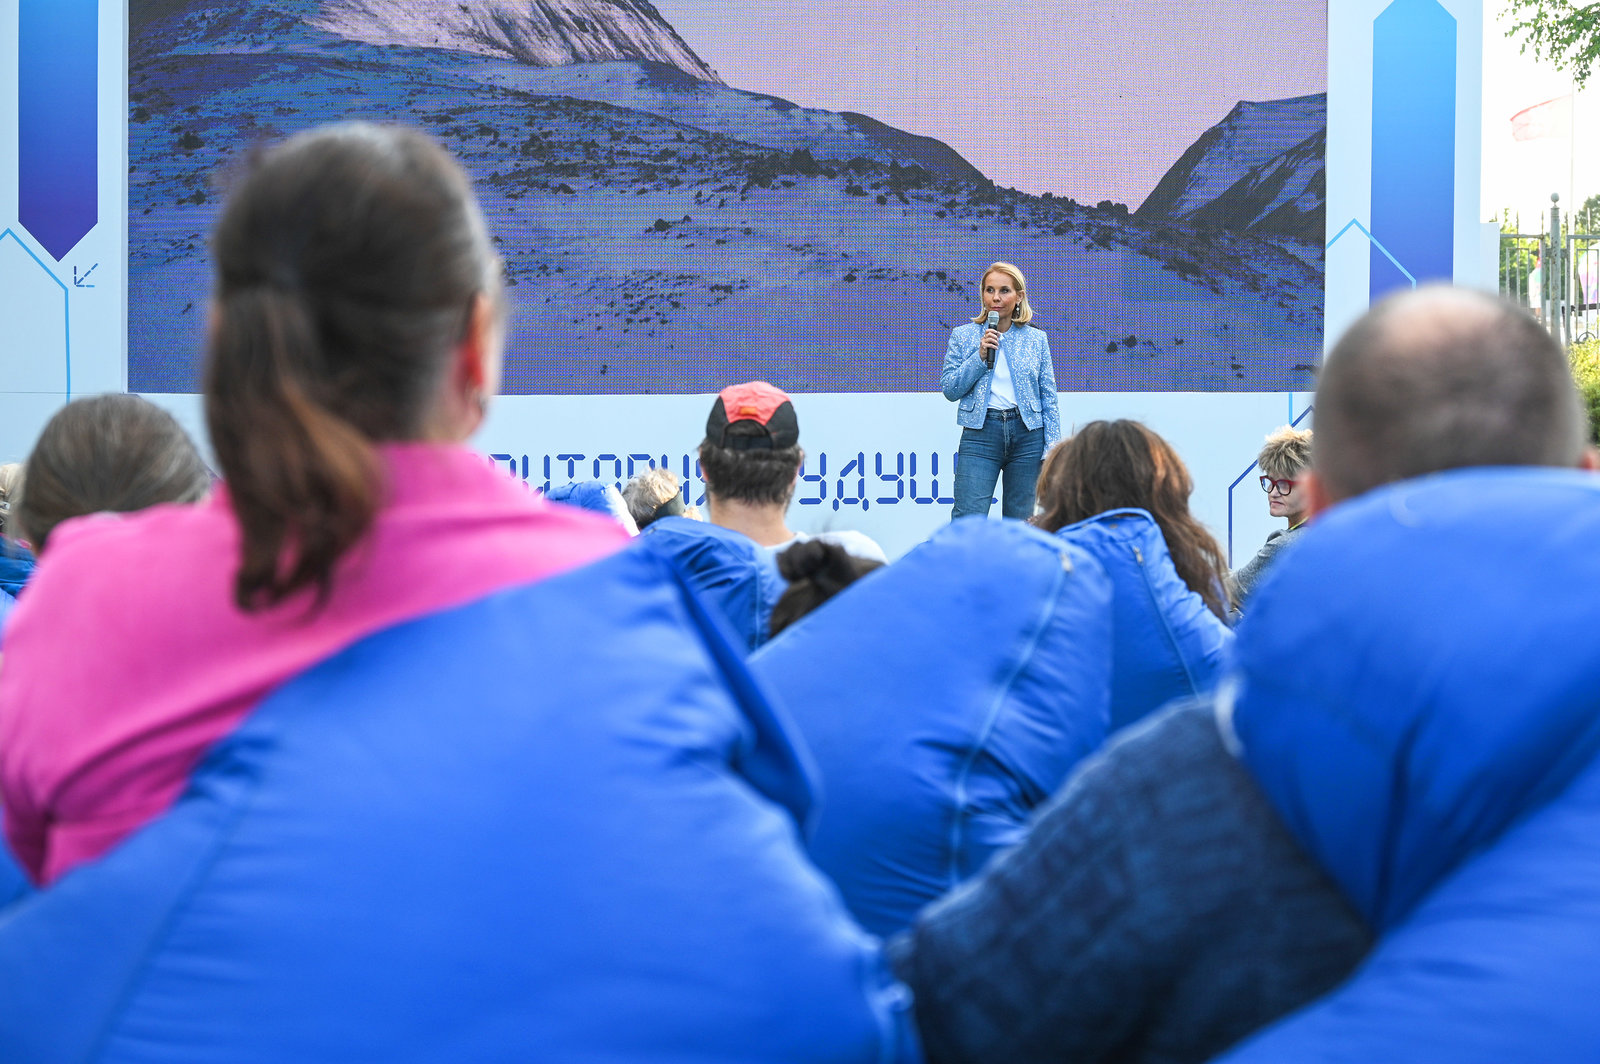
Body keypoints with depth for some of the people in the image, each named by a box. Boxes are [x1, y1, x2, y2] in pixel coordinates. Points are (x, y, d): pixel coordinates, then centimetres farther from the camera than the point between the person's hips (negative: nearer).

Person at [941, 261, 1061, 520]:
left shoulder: (1036, 340, 9)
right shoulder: (963, 336, 7)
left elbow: (1048, 397, 9)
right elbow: (949, 390, 1)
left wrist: (1052, 447, 2)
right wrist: (980, 356, -10)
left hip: (1027, 433, 1)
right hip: (980, 433, -1)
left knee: (1020, 521, 5)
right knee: (968, 519, -12)